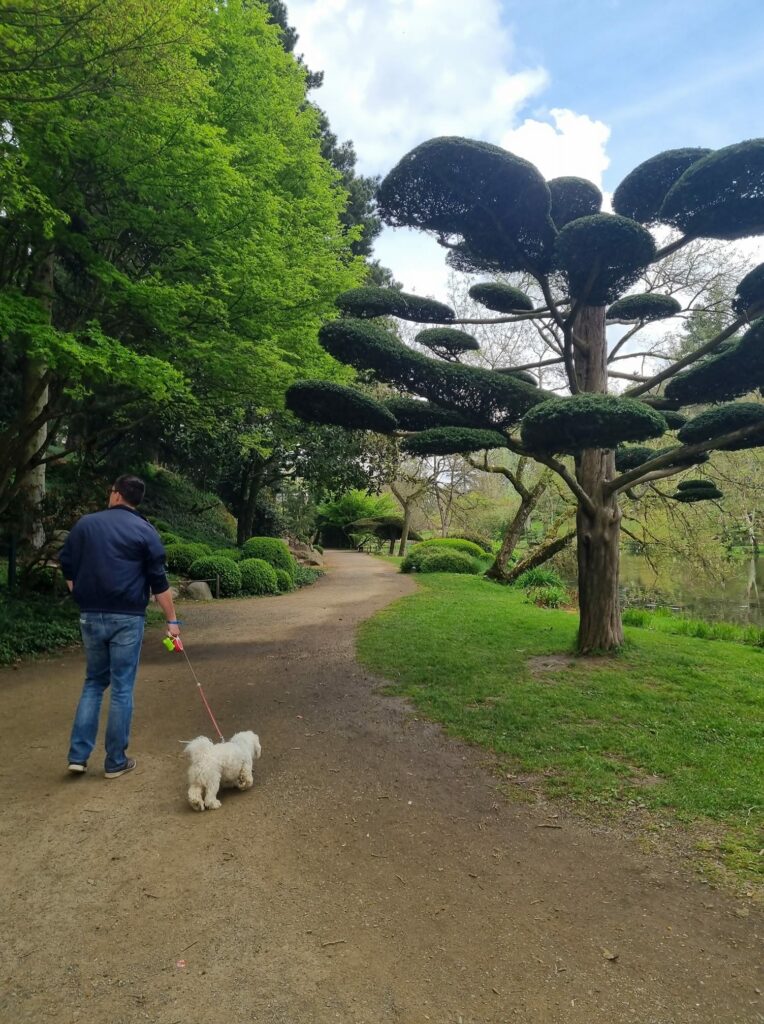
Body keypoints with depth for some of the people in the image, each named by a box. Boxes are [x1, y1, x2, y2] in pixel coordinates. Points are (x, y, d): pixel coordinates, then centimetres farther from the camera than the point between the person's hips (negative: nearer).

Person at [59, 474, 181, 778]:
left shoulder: (85, 524, 5)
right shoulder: (145, 531, -3)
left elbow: (67, 568, 7)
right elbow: (159, 581, -5)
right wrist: (172, 620, 1)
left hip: (90, 615, 3)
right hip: (127, 617, -3)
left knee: (93, 683, 17)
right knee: (122, 688, 4)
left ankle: (78, 755, 15)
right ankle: (116, 762, 11)